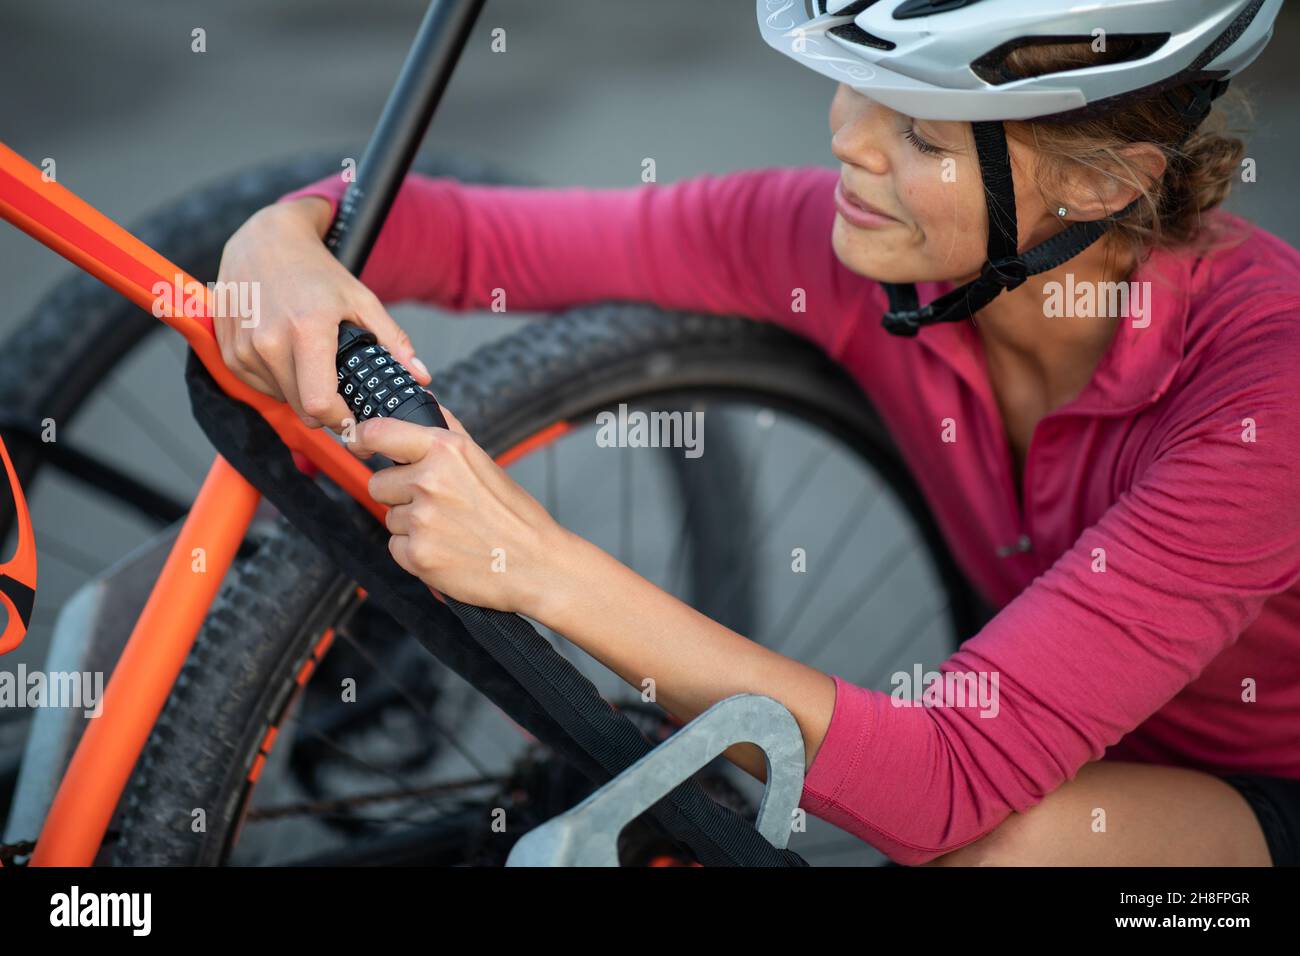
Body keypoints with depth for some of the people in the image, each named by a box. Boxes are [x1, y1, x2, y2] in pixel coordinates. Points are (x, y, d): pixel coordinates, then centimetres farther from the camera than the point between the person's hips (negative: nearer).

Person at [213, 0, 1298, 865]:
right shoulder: (845, 246, -19)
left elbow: (950, 782, -40)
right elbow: (478, 234, -10)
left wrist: (545, 568, -45)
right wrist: (285, 237, -33)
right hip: (1078, 763, 5)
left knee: (1014, 840, -32)